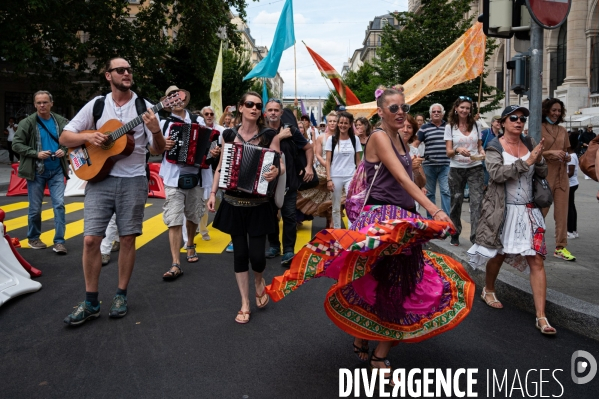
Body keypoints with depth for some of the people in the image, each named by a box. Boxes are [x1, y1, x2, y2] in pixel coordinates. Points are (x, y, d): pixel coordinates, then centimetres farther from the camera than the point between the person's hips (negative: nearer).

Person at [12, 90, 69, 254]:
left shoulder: (61, 121, 0)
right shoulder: (27, 123, -5)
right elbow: (16, 144, -6)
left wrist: (63, 150, -10)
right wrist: (36, 154, -17)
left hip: (57, 171, 1)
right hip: (36, 172, -1)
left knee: (59, 204, -5)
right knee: (35, 208, 8)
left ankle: (59, 241, 0)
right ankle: (33, 238, 28)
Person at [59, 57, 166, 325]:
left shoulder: (144, 107, 2)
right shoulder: (96, 105, 6)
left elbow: (158, 150, -2)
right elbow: (65, 138, 7)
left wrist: (155, 131, -22)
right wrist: (88, 136, -12)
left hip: (133, 181, -1)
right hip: (100, 178, 1)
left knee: (127, 239, 5)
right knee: (90, 240, -4)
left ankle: (121, 295, 20)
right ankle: (91, 302, 9)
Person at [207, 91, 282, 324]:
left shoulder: (269, 135, -3)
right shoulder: (229, 135, 4)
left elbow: (279, 165, -4)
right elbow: (221, 166, 10)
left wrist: (276, 171, -27)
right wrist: (213, 193, 5)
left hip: (258, 205, -2)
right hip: (233, 204, 2)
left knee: (256, 255, -5)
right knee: (240, 253, 6)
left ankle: (259, 281, 31)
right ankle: (245, 304, 20)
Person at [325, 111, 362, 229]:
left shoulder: (355, 140, 4)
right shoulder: (331, 139, 1)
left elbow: (358, 161, 8)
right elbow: (328, 161, -1)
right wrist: (328, 179, -8)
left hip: (351, 177, 0)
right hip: (336, 177, 0)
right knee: (336, 208, 7)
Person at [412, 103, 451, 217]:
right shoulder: (424, 128, 4)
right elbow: (415, 143, 2)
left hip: (445, 165, 0)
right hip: (429, 165, 0)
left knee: (446, 191, -7)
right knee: (429, 192, 8)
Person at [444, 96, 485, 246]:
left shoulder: (475, 125, 9)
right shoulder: (450, 127, 3)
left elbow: (479, 145, 17)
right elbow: (448, 152, -2)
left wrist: (481, 151, -5)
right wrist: (458, 150, -23)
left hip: (475, 168, 1)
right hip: (457, 168, -1)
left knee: (477, 201, -10)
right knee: (456, 202, 7)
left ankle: (476, 235, -10)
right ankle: (455, 235, 22)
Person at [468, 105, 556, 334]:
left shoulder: (530, 144, 8)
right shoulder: (494, 147, -3)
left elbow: (542, 173, 9)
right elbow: (497, 173, -19)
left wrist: (539, 159, -11)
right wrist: (526, 162, -22)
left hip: (528, 210, 3)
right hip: (502, 210, -3)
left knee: (536, 261, -4)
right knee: (498, 254, 11)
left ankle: (541, 317, -2)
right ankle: (488, 290, 40)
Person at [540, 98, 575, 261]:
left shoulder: (562, 130, 14)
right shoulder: (539, 128, -2)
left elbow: (566, 151, 21)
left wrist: (567, 157, 0)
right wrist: (551, 152, -19)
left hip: (561, 175, 5)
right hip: (544, 174, -5)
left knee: (562, 213, 4)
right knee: (541, 210, 2)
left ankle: (560, 248, 9)